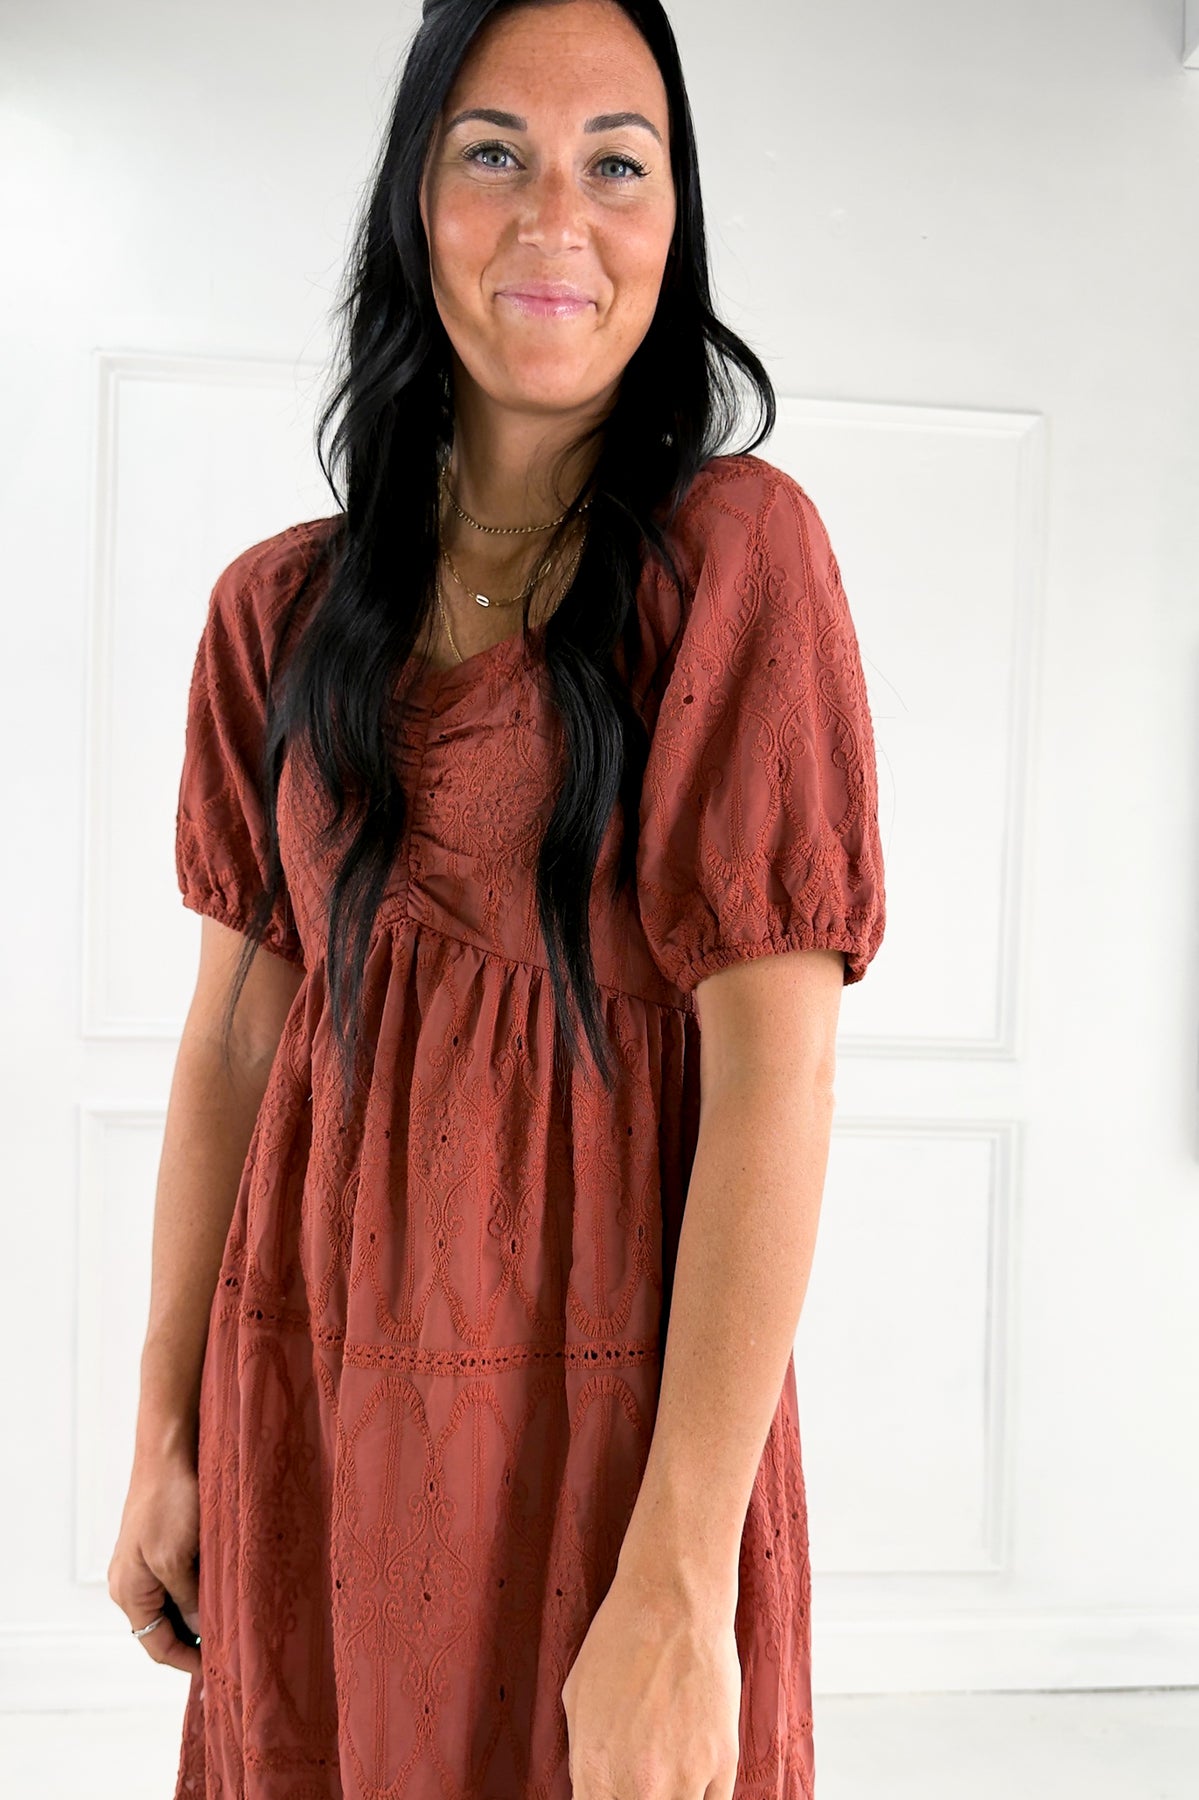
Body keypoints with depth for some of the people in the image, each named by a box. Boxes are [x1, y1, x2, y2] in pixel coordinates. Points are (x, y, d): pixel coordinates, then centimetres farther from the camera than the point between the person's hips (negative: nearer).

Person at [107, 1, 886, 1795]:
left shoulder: (736, 548, -9)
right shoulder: (285, 606, 4)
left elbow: (777, 1065, -16)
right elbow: (238, 1022, 6)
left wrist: (679, 1586, -20)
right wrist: (167, 1433, 4)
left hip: (611, 1390, -4)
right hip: (311, 1393, 4)